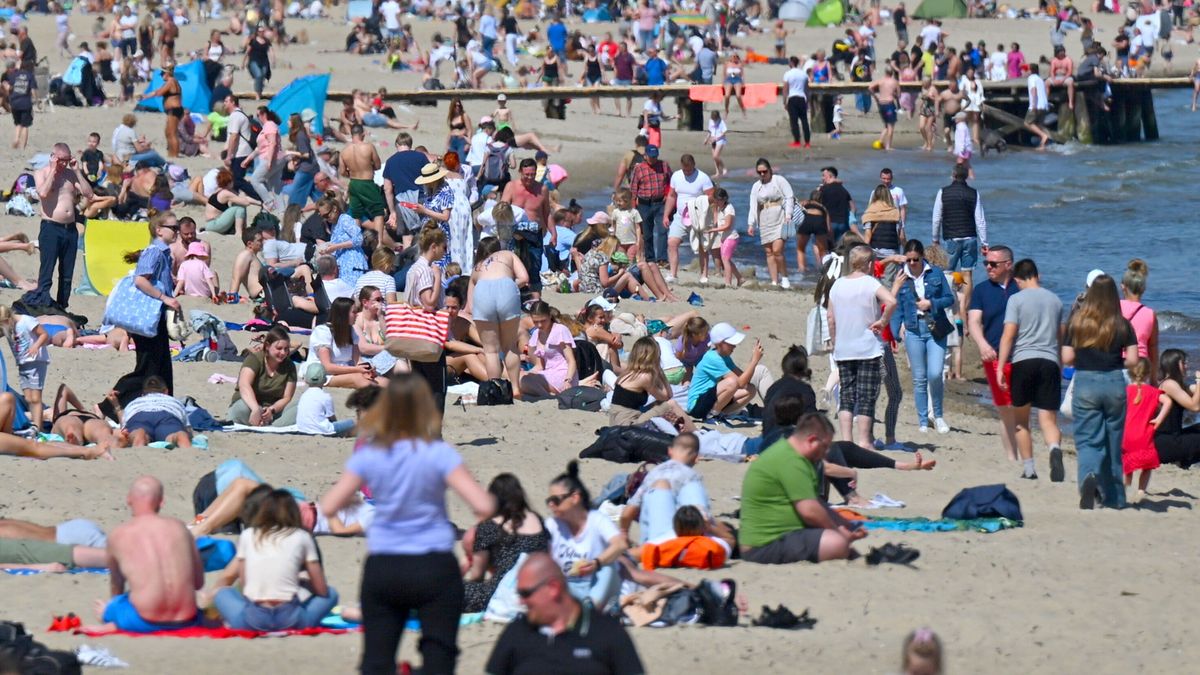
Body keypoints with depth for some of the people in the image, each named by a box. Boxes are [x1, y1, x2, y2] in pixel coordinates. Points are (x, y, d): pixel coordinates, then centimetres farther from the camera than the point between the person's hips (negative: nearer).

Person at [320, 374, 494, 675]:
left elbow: (329, 507, 0)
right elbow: (483, 507, -17)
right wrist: (489, 500, 5)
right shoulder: (439, 454, -11)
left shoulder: (369, 455, -3)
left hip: (382, 569, 2)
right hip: (434, 568, -2)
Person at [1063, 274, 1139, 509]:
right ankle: (1114, 498, 23)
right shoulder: (1123, 325, -3)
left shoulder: (1076, 323, -4)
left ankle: (1089, 475, -33)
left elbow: (1066, 359, -4)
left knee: (1088, 440, -1)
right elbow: (1132, 360, -5)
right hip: (1115, 384, 1)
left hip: (1085, 384, -1)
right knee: (1113, 442, 14)